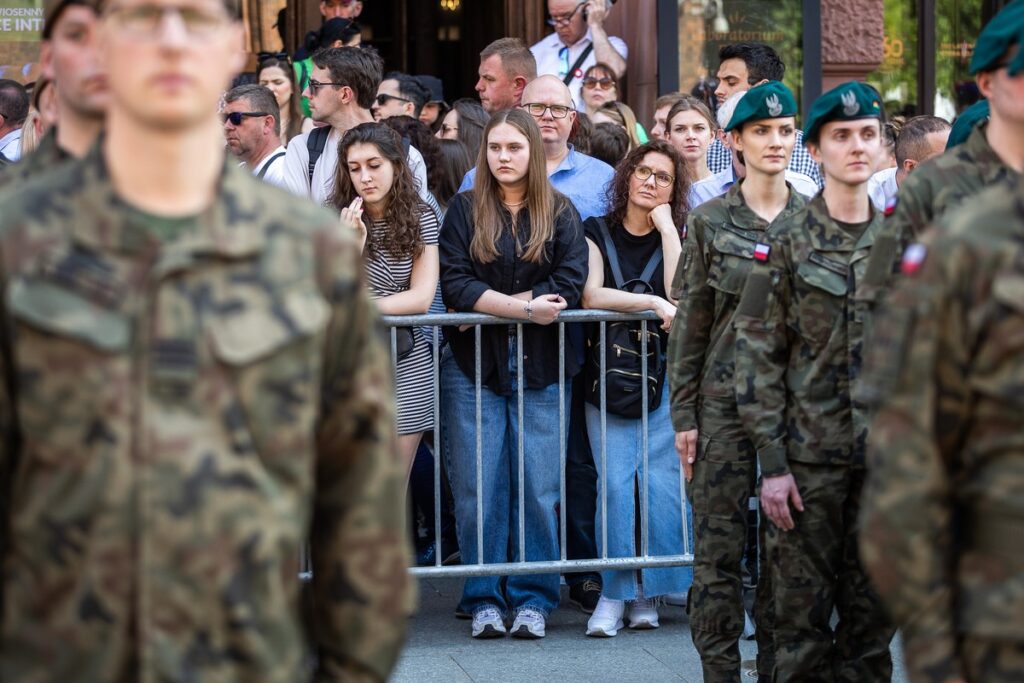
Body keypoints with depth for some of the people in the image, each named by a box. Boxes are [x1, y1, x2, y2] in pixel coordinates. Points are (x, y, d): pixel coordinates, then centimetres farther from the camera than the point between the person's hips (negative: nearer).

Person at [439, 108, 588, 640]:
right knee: (478, 487, -1)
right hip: (474, 364, 0)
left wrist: (490, 305, -11)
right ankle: (484, 600, 7)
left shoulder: (559, 212, 6)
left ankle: (532, 599, 8)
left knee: (538, 486, -1)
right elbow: (454, 286, -7)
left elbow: (570, 286, -6)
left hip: (539, 366, 0)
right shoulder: (464, 210, 5)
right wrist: (525, 307, -16)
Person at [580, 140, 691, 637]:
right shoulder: (597, 233, 10)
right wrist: (654, 304, -13)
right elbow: (592, 295, -5)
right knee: (614, 480, -10)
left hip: (665, 375, 0)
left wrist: (666, 228, -4)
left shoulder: (676, 236, 10)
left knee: (662, 481, -8)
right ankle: (613, 593, -5)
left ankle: (648, 593, 2)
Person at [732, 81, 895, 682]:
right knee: (803, 613, 1)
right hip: (808, 456, -3)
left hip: (885, 456, 3)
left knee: (873, 611, 8)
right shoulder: (786, 244, -3)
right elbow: (758, 356, -5)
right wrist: (772, 463, -11)